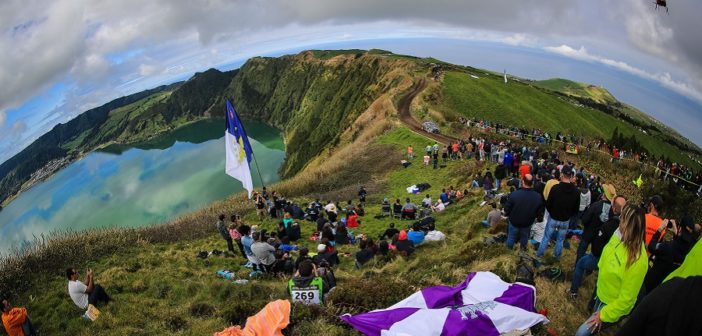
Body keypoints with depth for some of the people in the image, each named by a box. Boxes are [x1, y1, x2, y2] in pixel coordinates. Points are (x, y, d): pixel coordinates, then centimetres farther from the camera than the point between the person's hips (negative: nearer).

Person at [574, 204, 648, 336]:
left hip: (614, 306, -7)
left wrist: (604, 315, -17)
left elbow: (626, 299, -26)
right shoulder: (619, 235, -14)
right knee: (594, 325, 26)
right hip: (601, 294, 7)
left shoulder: (637, 260, -35)